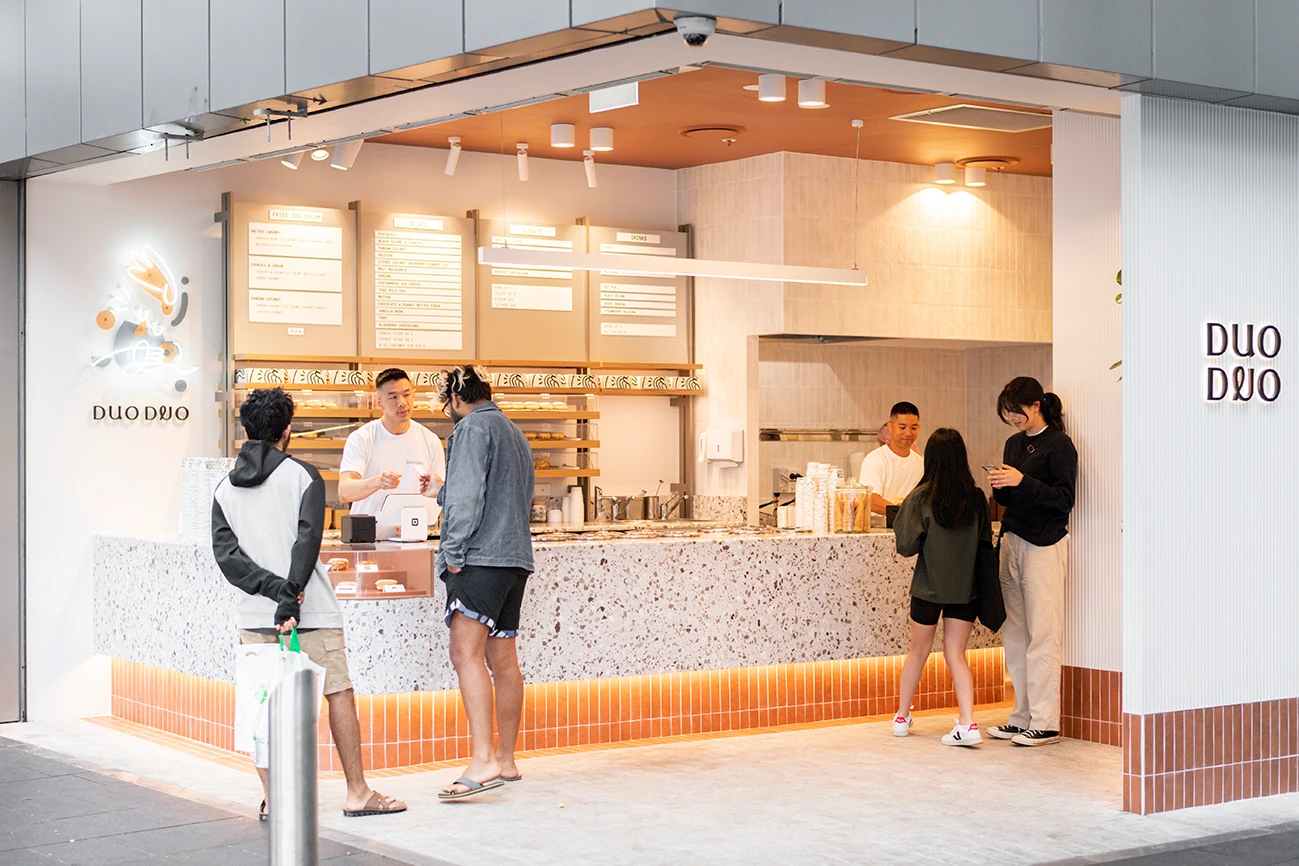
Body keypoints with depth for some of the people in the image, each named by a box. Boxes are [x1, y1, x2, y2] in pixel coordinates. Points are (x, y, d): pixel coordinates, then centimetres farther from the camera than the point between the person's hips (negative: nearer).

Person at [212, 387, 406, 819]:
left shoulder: (224, 489, 9)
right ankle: (357, 793, 8)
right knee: (339, 693, 5)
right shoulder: (303, 476, -3)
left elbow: (226, 555, -2)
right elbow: (307, 540, -15)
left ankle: (272, 799, 6)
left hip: (254, 615, 4)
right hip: (312, 611, -3)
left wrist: (275, 589, -9)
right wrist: (291, 597, -17)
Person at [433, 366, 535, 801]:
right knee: (503, 661, 11)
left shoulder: (473, 427, -4)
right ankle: (506, 761, 15)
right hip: (516, 556, 10)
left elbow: (466, 496, -14)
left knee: (466, 653, -16)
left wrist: (453, 551, -12)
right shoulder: (514, 433, 24)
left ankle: (483, 760, -25)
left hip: (480, 557, -10)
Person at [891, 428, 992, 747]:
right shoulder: (976, 497, -5)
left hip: (929, 587, -1)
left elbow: (907, 546, -12)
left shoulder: (920, 498, -13)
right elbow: (986, 539, 4)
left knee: (918, 651, 16)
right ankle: (968, 723, -8)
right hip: (965, 588, 2)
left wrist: (900, 519, 5)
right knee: (956, 654, 7)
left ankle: (902, 717, 29)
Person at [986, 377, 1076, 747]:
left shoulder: (1059, 444, -7)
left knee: (1041, 637, -6)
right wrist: (1000, 487, -2)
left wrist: (1023, 482, -21)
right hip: (1012, 542, 7)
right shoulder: (1014, 444, 15)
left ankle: (1046, 723, -3)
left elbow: (1064, 500, -14)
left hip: (1045, 546, -7)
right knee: (1014, 635, 8)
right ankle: (1023, 717, 15)